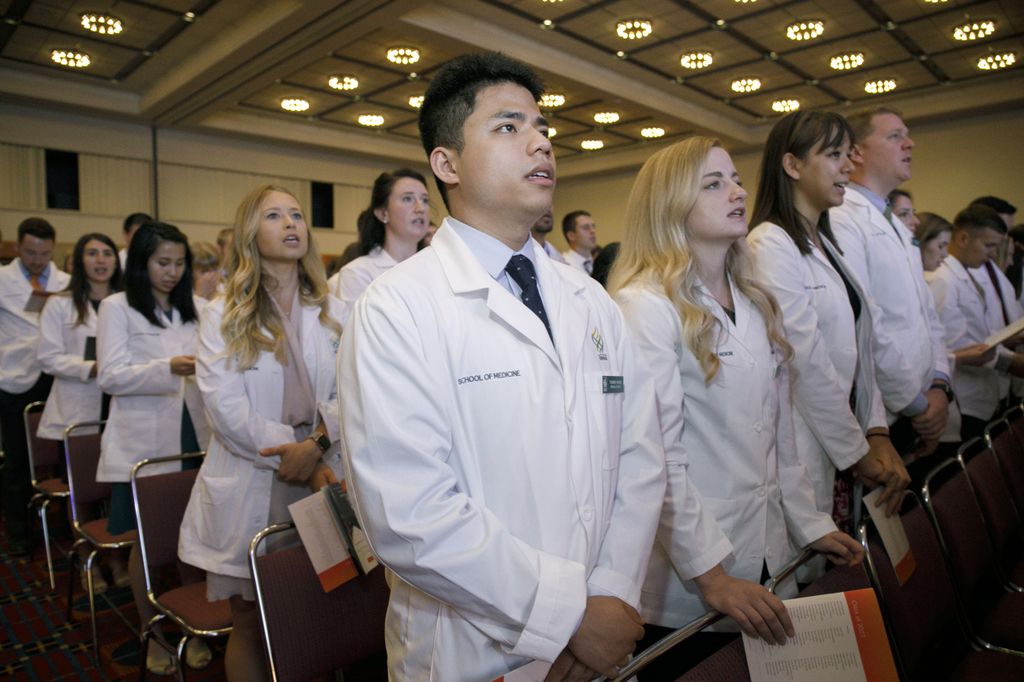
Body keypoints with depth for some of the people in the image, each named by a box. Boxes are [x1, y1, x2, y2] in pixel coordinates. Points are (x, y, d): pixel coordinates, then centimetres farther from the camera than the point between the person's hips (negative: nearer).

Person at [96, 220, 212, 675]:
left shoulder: (192, 310, 12)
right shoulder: (116, 308, 0)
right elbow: (110, 377, -9)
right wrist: (169, 369, -24)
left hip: (191, 439, 3)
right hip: (142, 445, -3)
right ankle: (153, 634, 23)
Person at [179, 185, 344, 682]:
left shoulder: (334, 314, 8)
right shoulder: (223, 316, 3)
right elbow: (226, 408, -8)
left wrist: (316, 445, -18)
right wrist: (291, 455, -14)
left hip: (320, 485, 1)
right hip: (248, 491, -1)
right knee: (249, 623, 10)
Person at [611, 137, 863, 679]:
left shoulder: (756, 303, 9)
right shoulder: (644, 305, -16)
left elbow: (779, 431, 13)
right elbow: (657, 456, -20)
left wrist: (809, 523, 9)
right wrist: (712, 576, -19)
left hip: (766, 559, 7)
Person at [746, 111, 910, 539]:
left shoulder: (826, 245, 14)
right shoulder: (770, 244, -14)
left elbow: (857, 350, 12)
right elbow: (808, 363, -18)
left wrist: (877, 433, 2)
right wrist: (858, 451, -10)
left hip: (848, 438, 8)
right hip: (806, 450, -8)